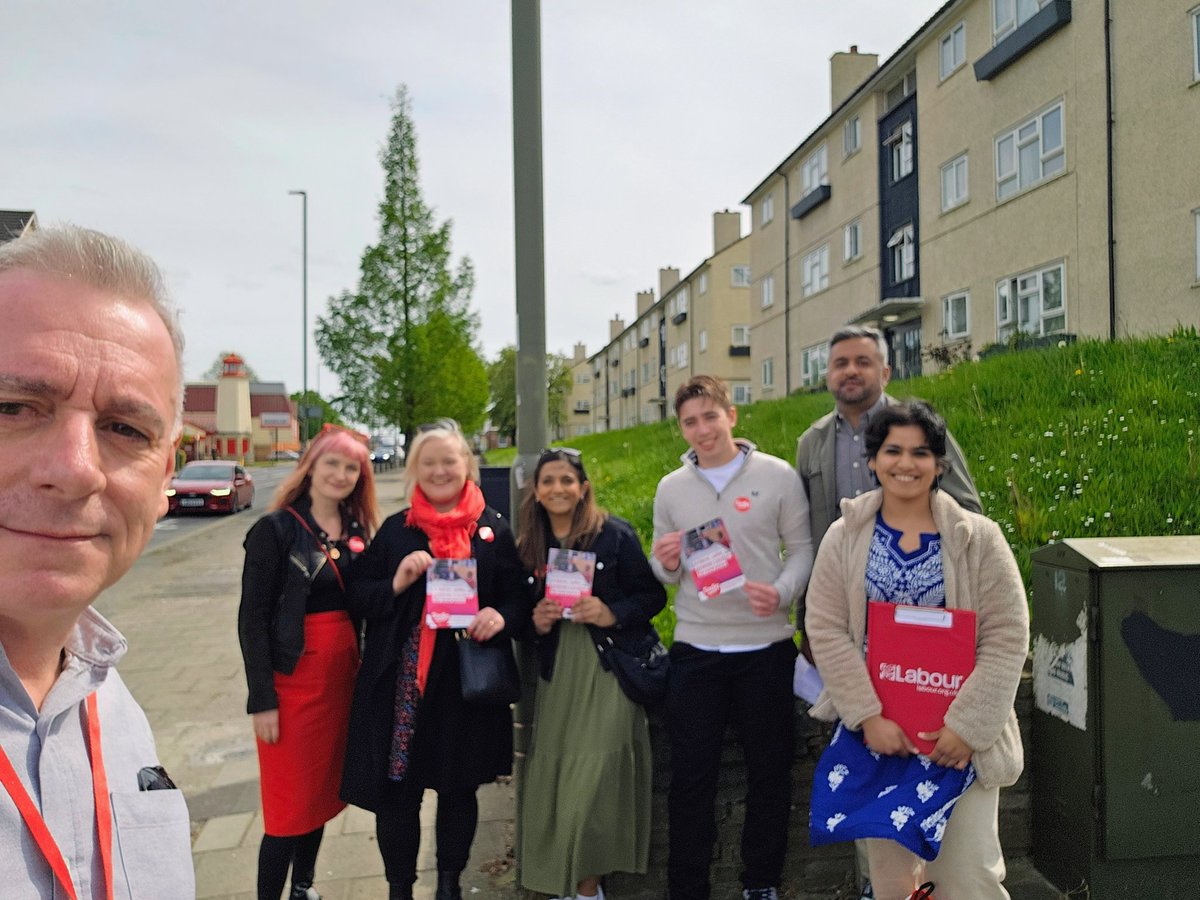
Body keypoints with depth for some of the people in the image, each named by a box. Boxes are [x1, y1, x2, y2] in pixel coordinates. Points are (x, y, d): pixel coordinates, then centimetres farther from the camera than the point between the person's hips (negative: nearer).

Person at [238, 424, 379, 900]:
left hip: (343, 676, 5)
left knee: (323, 788, 17)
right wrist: (262, 699, -14)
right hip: (293, 678, -5)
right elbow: (252, 617, -11)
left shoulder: (357, 531, 6)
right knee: (290, 800, 2)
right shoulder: (276, 529, -10)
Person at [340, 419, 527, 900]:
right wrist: (396, 583, -15)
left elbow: (518, 598, 3)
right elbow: (357, 596, 3)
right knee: (396, 792, 8)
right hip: (400, 680, 0)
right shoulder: (395, 529, 5)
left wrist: (500, 616, -17)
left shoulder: (493, 530, 2)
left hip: (467, 680, 0)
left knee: (458, 788, 15)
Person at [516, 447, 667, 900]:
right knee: (552, 775, 5)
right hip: (557, 674, 5)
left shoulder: (615, 533, -5)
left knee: (593, 780, -8)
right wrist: (536, 622, -5)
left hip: (607, 671, -4)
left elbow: (653, 595, -4)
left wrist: (612, 614, -19)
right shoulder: (529, 547, 9)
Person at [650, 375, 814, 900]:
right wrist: (667, 564, -14)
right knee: (691, 775, 9)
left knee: (769, 770, 12)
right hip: (695, 650, 1)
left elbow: (802, 549, -1)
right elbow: (663, 573, 10)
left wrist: (782, 592, -19)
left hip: (766, 647, -1)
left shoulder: (778, 476, -3)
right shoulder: (670, 488, 5)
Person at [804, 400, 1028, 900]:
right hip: (875, 732, 1)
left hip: (960, 736, -1)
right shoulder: (844, 537, 0)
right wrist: (869, 716, -10)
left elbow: (1006, 638, -6)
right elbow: (826, 629, -4)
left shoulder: (978, 538, -3)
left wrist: (968, 727, -11)